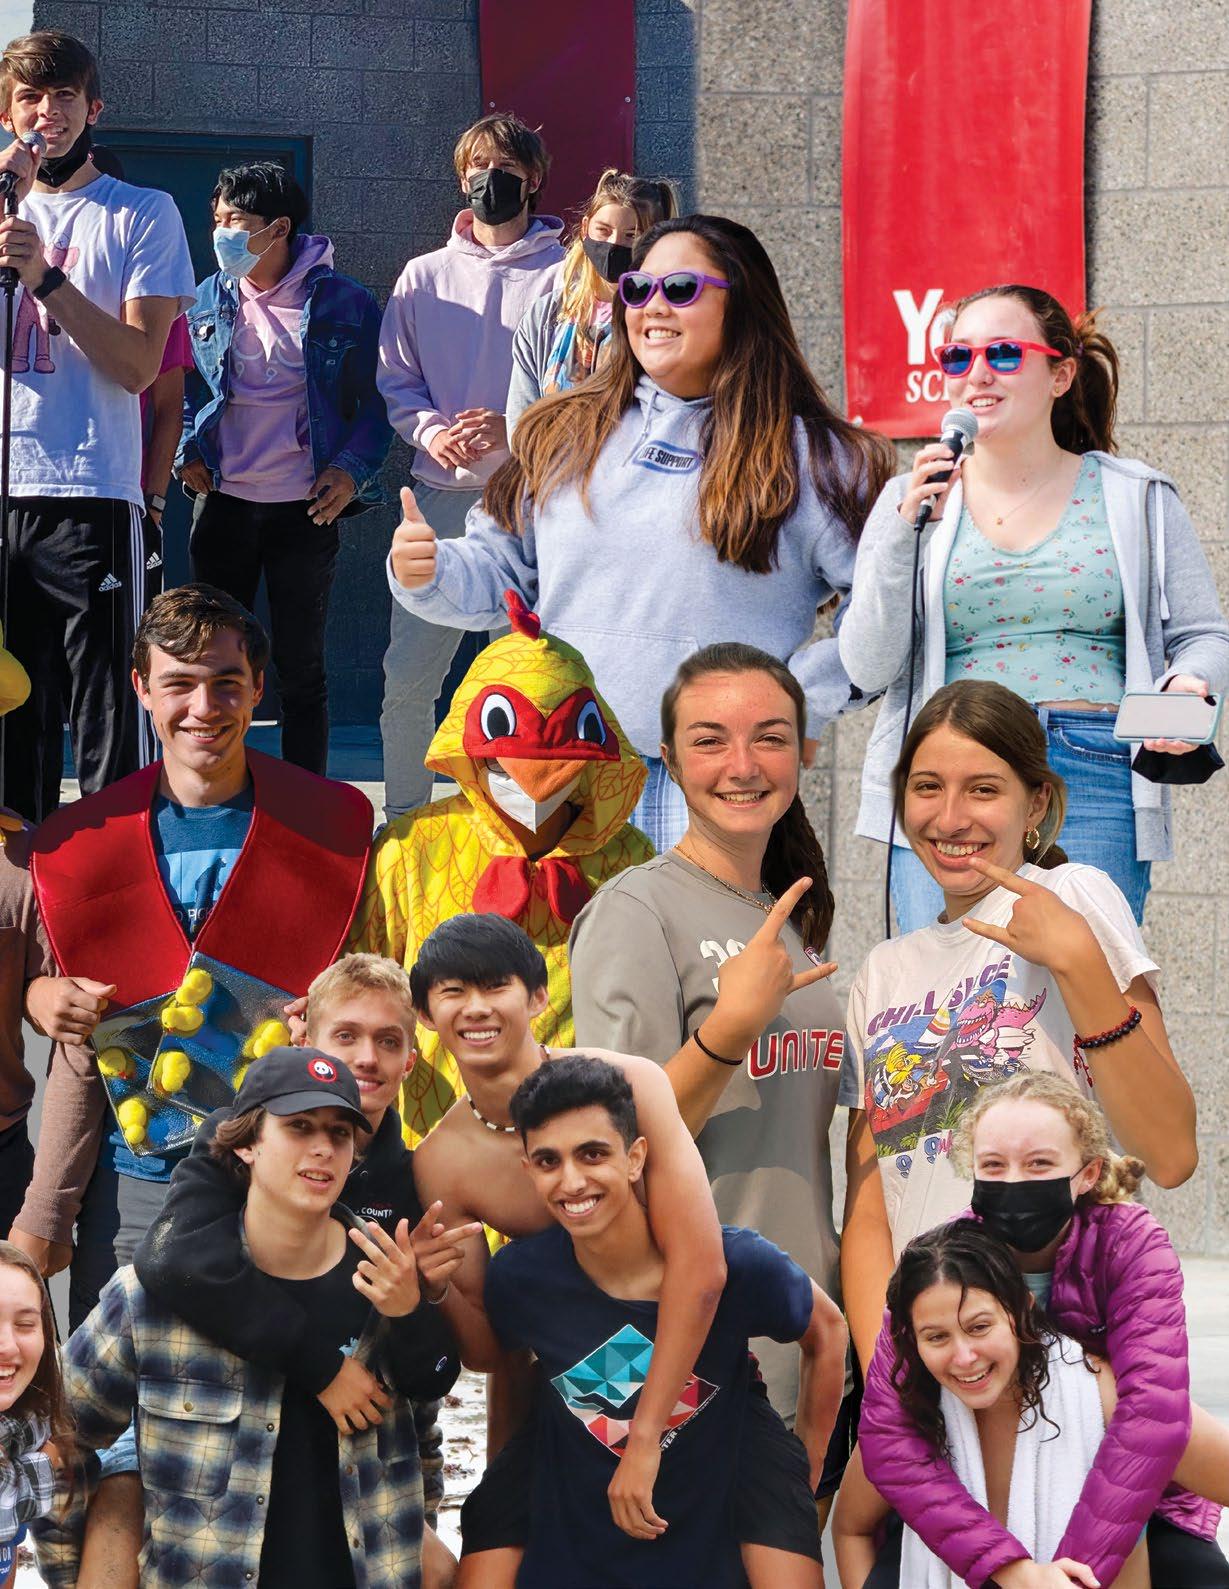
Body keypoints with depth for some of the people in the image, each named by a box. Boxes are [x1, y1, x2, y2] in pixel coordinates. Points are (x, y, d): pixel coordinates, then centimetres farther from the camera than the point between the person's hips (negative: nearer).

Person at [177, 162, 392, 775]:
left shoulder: (344, 304, -4)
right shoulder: (207, 300, 7)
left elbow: (381, 400, 0)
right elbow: (183, 386, 17)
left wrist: (352, 469, -13)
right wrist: (188, 451, 1)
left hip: (305, 510, -3)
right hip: (222, 503, 3)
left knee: (300, 663, 4)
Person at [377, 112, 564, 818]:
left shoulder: (566, 276, 4)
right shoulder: (426, 276, 14)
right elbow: (396, 381, 14)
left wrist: (515, 430, -16)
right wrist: (432, 432, -6)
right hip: (443, 496, 3)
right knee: (406, 676, 0)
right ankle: (402, 819, 11)